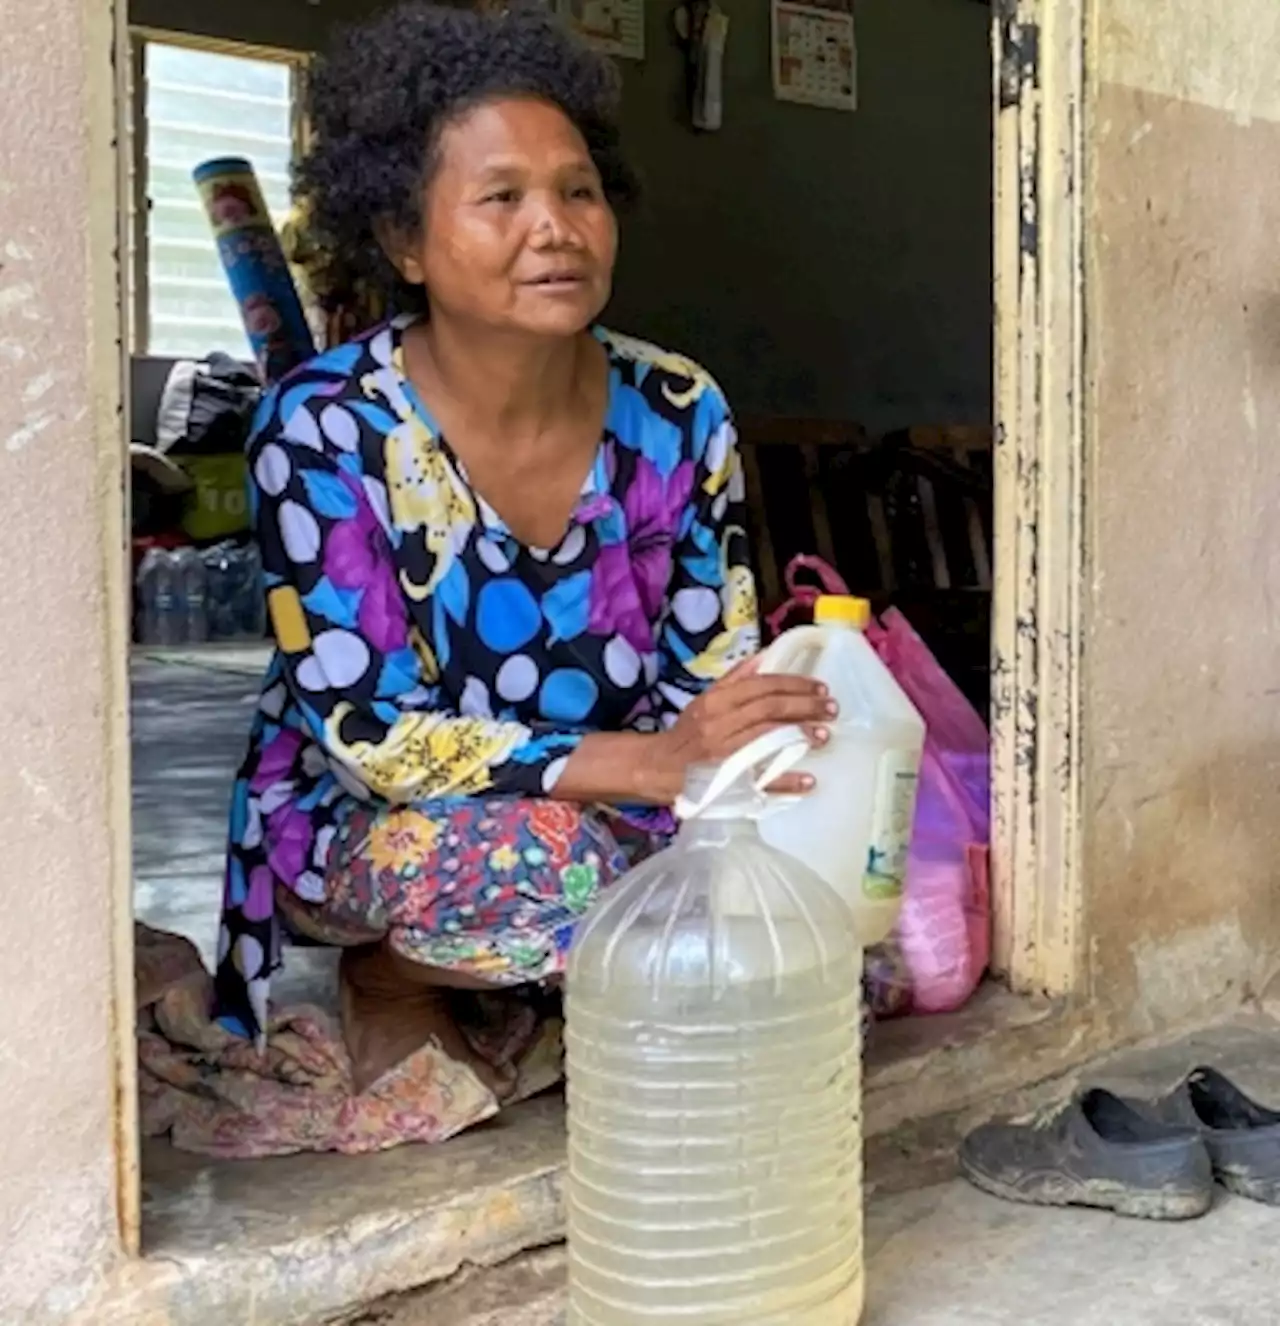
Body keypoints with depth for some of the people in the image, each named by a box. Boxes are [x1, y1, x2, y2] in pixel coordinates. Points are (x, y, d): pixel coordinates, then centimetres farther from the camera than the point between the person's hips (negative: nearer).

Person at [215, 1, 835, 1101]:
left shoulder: (679, 415, -9)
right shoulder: (325, 428, -20)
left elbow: (711, 684, -2)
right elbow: (370, 735, -25)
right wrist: (652, 762, -36)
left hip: (611, 812, 5)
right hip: (357, 827, -4)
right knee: (541, 865, -36)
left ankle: (545, 979, 6)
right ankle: (388, 975, -3)